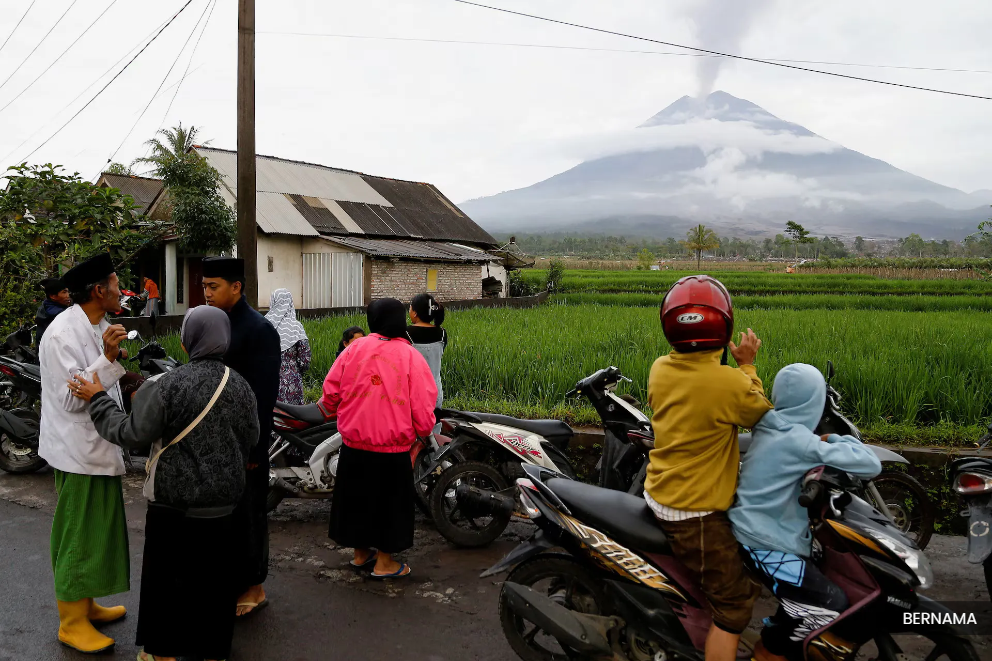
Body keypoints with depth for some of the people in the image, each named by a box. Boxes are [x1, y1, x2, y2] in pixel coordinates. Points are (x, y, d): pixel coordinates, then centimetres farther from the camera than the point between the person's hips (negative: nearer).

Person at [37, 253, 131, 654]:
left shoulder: (98, 328, 10)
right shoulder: (63, 333, -19)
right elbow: (70, 397, -23)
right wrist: (108, 358, -30)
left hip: (99, 448, 9)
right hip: (78, 451, -9)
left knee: (95, 531, 18)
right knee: (78, 535, 1)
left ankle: (85, 605, 33)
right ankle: (71, 621, 15)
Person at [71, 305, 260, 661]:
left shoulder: (169, 385, -18)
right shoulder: (239, 385, -4)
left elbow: (133, 435, -13)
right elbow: (250, 438, 5)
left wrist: (98, 400, -2)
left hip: (174, 500, -4)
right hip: (223, 499, 4)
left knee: (167, 572, 13)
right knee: (214, 573, 15)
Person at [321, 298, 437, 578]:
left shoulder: (354, 349, -3)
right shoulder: (411, 356, -10)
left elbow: (330, 393, 0)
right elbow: (423, 408, -13)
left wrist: (338, 410, 21)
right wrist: (424, 432, 7)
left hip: (353, 445, 3)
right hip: (393, 451, -3)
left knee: (357, 496, 20)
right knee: (389, 501, 12)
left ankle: (361, 552, 35)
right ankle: (384, 563, 22)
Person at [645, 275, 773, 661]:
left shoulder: (660, 369, -5)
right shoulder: (730, 383, -25)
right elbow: (762, 413, -3)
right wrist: (747, 365, 5)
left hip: (658, 494, 8)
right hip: (695, 513, -8)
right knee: (734, 604, 5)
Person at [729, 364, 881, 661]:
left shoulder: (765, 428, 3)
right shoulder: (800, 441, -22)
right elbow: (871, 465, -21)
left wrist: (821, 446, 10)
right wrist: (834, 440, -5)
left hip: (751, 528, 9)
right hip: (766, 543, -9)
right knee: (832, 604, -9)